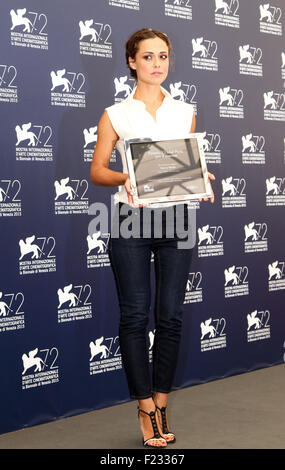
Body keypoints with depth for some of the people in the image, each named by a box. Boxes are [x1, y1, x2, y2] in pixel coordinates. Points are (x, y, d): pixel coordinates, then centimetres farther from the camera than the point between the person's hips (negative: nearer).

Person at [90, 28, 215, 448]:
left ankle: (160, 405, 15)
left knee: (171, 315, 3)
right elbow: (97, 170, 4)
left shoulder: (185, 113, 13)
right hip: (131, 219, -2)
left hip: (175, 218, 2)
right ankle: (147, 409, 9)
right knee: (135, 315, -2)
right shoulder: (116, 115, 5)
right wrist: (124, 178, -17)